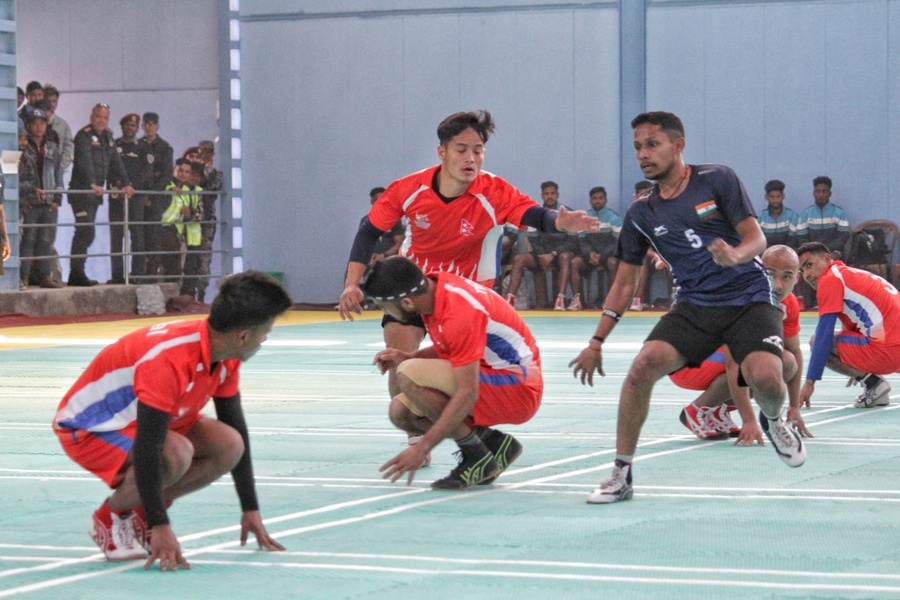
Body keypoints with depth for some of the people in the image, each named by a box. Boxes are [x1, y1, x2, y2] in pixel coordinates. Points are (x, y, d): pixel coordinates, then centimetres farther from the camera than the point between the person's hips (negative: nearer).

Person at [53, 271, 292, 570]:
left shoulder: (225, 359, -8)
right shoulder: (169, 360, -36)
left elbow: (236, 429, 3)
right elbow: (146, 449, -36)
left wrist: (251, 510, 4)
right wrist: (160, 528, -36)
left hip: (133, 418, 8)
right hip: (87, 427, -8)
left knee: (229, 445, -13)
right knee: (175, 453, -35)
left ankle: (140, 512, 5)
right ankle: (110, 518, -8)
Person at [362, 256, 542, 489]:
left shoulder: (459, 313, -28)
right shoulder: (435, 285, -1)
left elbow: (468, 394, -29)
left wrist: (422, 447, -30)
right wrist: (409, 357, -1)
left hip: (518, 387, -10)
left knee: (409, 376, -24)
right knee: (401, 411, -2)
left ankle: (477, 458, -13)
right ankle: (494, 442, 5)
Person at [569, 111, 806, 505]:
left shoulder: (717, 180, -3)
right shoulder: (641, 213, 6)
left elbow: (756, 237, -7)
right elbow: (625, 282, 13)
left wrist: (736, 254, -32)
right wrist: (596, 343, 8)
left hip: (749, 298, -2)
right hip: (694, 305, 3)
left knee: (765, 377, -28)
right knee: (644, 364, -24)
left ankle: (773, 420, 13)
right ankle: (621, 475, -12)